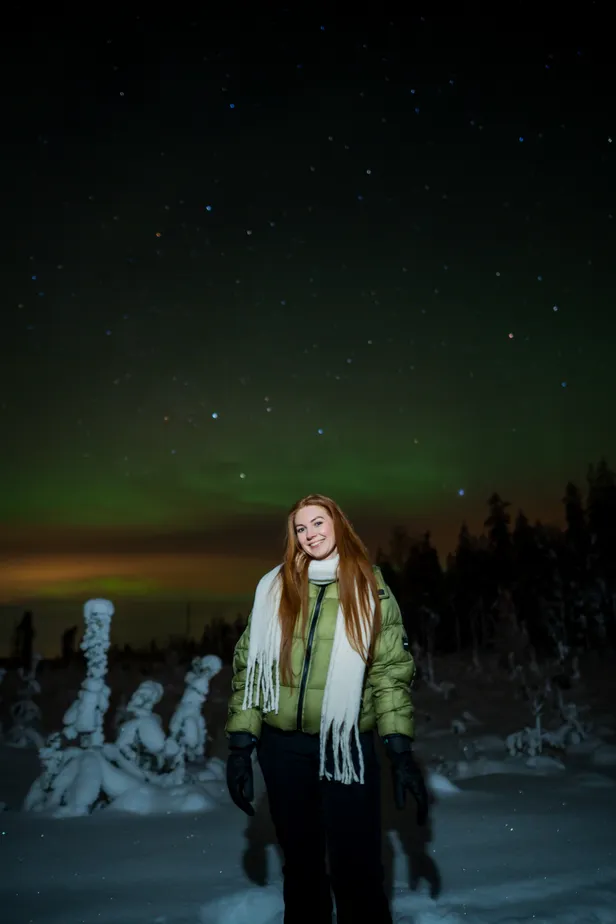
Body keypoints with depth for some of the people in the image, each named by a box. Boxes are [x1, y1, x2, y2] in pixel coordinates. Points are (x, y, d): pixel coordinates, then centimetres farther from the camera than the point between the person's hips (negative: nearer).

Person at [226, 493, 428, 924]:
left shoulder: (371, 590, 0)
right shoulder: (274, 587, 4)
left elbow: (391, 672, -2)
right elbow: (249, 665, 4)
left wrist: (402, 753, -10)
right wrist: (241, 745, -1)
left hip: (348, 747, -2)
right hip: (284, 748, 2)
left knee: (357, 871, 0)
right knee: (301, 863, 15)